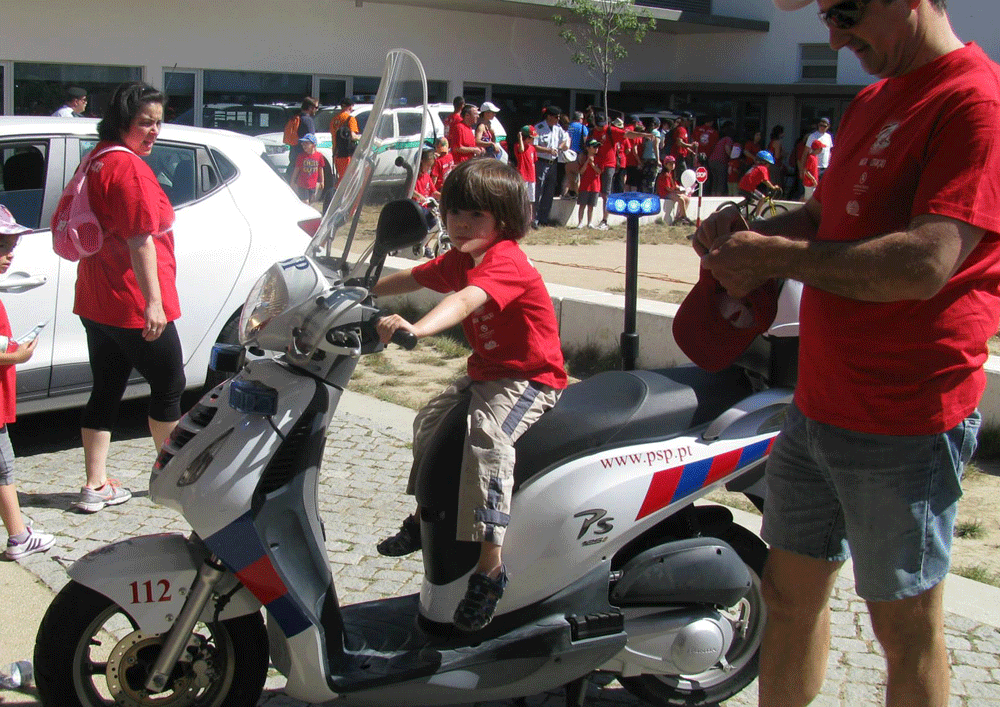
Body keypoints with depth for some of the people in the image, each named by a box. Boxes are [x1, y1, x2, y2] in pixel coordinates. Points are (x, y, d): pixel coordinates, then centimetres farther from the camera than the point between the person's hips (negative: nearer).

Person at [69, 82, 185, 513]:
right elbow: (140, 239, -22)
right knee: (169, 385, 9)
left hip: (96, 302, 9)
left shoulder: (97, 160, 13)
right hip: (134, 305, -9)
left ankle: (95, 485, 14)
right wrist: (153, 301, -23)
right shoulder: (129, 167, -16)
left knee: (106, 390, 12)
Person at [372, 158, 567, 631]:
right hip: (484, 374, 11)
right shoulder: (460, 259, 6)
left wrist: (416, 329, -58)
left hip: (529, 380, -10)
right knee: (430, 421, 17)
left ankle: (490, 567, -31)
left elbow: (466, 300, -43)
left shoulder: (505, 260, -24)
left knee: (485, 436, -32)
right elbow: (414, 278, 21)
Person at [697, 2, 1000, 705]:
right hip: (820, 403, 9)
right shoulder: (872, 100, 14)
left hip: (904, 421, -9)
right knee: (791, 591, 19)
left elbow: (924, 264, -27)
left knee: (906, 625, 7)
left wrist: (775, 258, -18)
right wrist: (746, 234, 2)